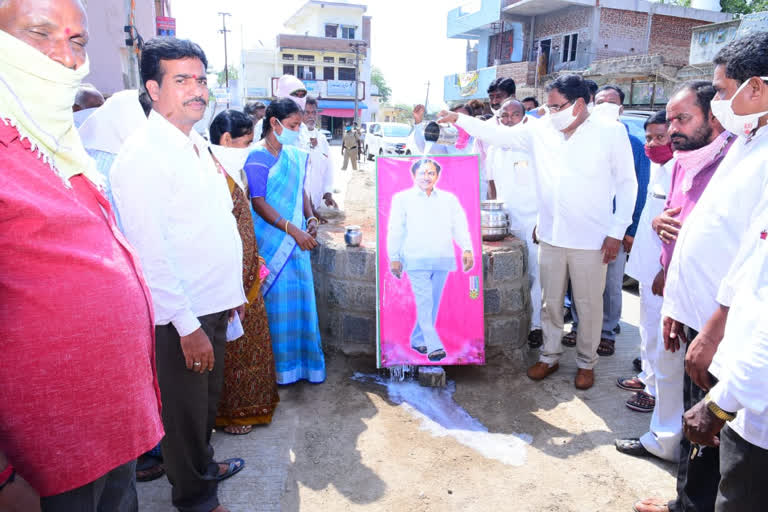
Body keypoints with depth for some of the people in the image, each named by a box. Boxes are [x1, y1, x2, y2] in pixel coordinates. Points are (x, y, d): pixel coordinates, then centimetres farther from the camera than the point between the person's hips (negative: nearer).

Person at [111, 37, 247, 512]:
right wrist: (188, 327, -20)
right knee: (186, 410, 11)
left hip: (213, 304, 8)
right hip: (180, 315, -8)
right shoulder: (144, 154, -19)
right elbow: (150, 251, -22)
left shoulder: (197, 143, 9)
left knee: (208, 398, 25)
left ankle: (204, 465, 48)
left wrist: (232, 292, 16)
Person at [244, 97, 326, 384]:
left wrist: (311, 219, 0)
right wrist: (293, 230, -21)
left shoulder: (294, 155, 11)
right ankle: (279, 365, 17)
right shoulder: (257, 157, -10)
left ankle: (302, 360, 24)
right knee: (276, 298, 1)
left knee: (300, 295, 10)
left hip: (297, 239, 7)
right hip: (272, 240, -6)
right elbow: (258, 202, -16)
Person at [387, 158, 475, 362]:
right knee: (424, 302, -12)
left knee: (433, 303, 8)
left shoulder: (449, 199, 15)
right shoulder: (402, 198, 9)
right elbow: (395, 230, 6)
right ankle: (434, 347, -14)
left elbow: (460, 225, 6)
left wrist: (467, 249, -9)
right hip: (416, 260, -3)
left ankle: (418, 340, 23)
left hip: (442, 260, 3)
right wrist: (394, 258, -1)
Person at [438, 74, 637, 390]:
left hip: (592, 241, -3)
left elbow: (627, 183, -1)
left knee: (589, 305, 10)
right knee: (550, 301, 15)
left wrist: (617, 231, -5)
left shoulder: (611, 133, -5)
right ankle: (550, 355, 34)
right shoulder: (540, 131, 3)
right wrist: (458, 119, -3)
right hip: (550, 236, 3)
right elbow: (498, 134, 5)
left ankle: (587, 362, 31)